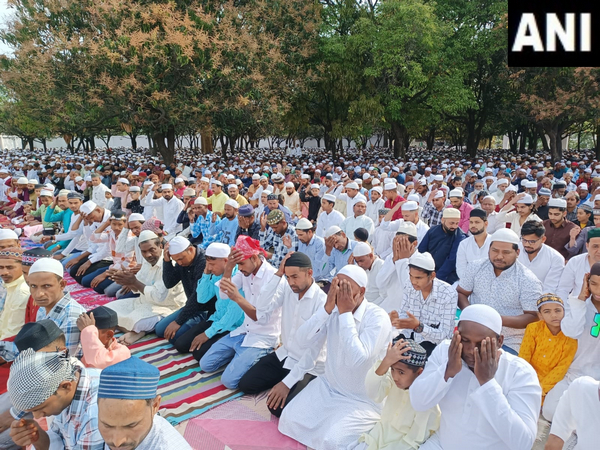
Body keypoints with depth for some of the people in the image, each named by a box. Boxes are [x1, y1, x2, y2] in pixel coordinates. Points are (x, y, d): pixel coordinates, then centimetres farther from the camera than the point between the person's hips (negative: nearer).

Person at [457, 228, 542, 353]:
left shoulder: (529, 281, -8)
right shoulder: (477, 267, 3)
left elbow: (534, 317, -9)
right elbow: (461, 293, 9)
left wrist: (501, 320, -24)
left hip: (508, 343, -2)